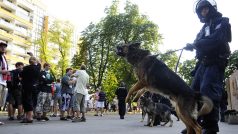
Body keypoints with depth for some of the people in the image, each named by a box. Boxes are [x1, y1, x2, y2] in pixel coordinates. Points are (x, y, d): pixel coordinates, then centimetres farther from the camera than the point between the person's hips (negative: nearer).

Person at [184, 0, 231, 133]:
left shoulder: (222, 22, 1)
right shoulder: (205, 27, 28)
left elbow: (216, 39, -18)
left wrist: (195, 44, -10)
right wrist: (194, 46, -2)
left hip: (215, 63, -8)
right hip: (203, 64, 9)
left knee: (207, 92, -21)